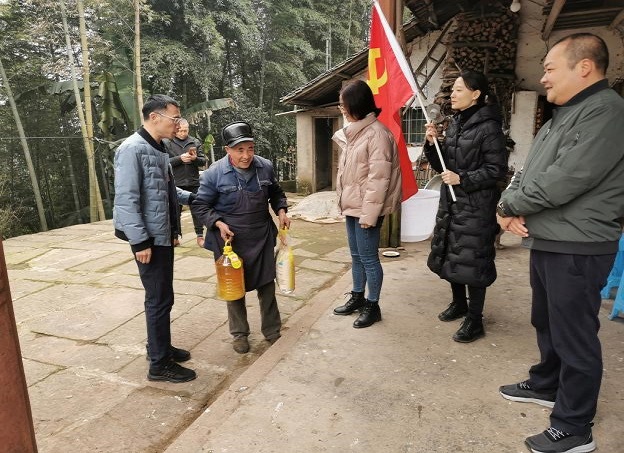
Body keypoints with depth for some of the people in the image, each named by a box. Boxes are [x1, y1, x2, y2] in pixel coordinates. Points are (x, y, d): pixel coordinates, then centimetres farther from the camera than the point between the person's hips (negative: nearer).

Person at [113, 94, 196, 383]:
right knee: (159, 298, -2)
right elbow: (126, 199, -21)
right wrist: (140, 241, -22)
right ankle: (159, 364, 12)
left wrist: (192, 198, 12)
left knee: (162, 296, 18)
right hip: (149, 239, -9)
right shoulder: (132, 149, -16)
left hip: (164, 236, 9)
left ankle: (160, 346, 34)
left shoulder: (158, 149, 12)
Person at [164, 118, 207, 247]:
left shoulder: (195, 142, 8)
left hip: (193, 182, 1)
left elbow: (203, 161, 5)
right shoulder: (166, 143, 2)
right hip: (175, 183, -1)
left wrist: (195, 158, -16)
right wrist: (180, 158, -19)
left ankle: (200, 236, 15)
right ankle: (175, 237, 19)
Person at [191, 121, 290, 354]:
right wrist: (218, 223, -19)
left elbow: (276, 193, 14)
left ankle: (272, 330, 31)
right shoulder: (214, 173, -15)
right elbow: (200, 206, -5)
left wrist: (281, 211, -2)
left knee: (267, 284, 12)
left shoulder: (265, 167, -4)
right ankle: (239, 333, 30)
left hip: (262, 237, 3)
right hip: (230, 239, -3)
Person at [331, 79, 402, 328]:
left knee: (368, 258, 2)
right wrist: (344, 201, 14)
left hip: (366, 209, -9)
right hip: (352, 206, 9)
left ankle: (372, 306, 17)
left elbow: (378, 178, -20)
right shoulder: (353, 131, 12)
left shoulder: (376, 133, -16)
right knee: (356, 256, 18)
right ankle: (357, 298, 33)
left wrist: (369, 213, -21)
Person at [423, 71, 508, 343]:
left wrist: (462, 179, -20)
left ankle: (475, 320, 12)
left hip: (476, 205, -8)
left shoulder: (488, 127, -12)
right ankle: (459, 303, 36)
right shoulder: (454, 123, 11)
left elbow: (497, 169, -14)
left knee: (471, 261, -2)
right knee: (450, 255, 16)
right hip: (450, 202, 8)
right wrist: (431, 144, -3)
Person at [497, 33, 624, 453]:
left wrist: (510, 206, -11)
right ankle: (547, 385, 42)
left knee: (574, 338, 1)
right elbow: (527, 171, 13)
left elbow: (563, 182, -25)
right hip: (546, 243, 10)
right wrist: (508, 206, -6)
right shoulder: (562, 115, 15)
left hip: (577, 249, -10)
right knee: (547, 324, 23)